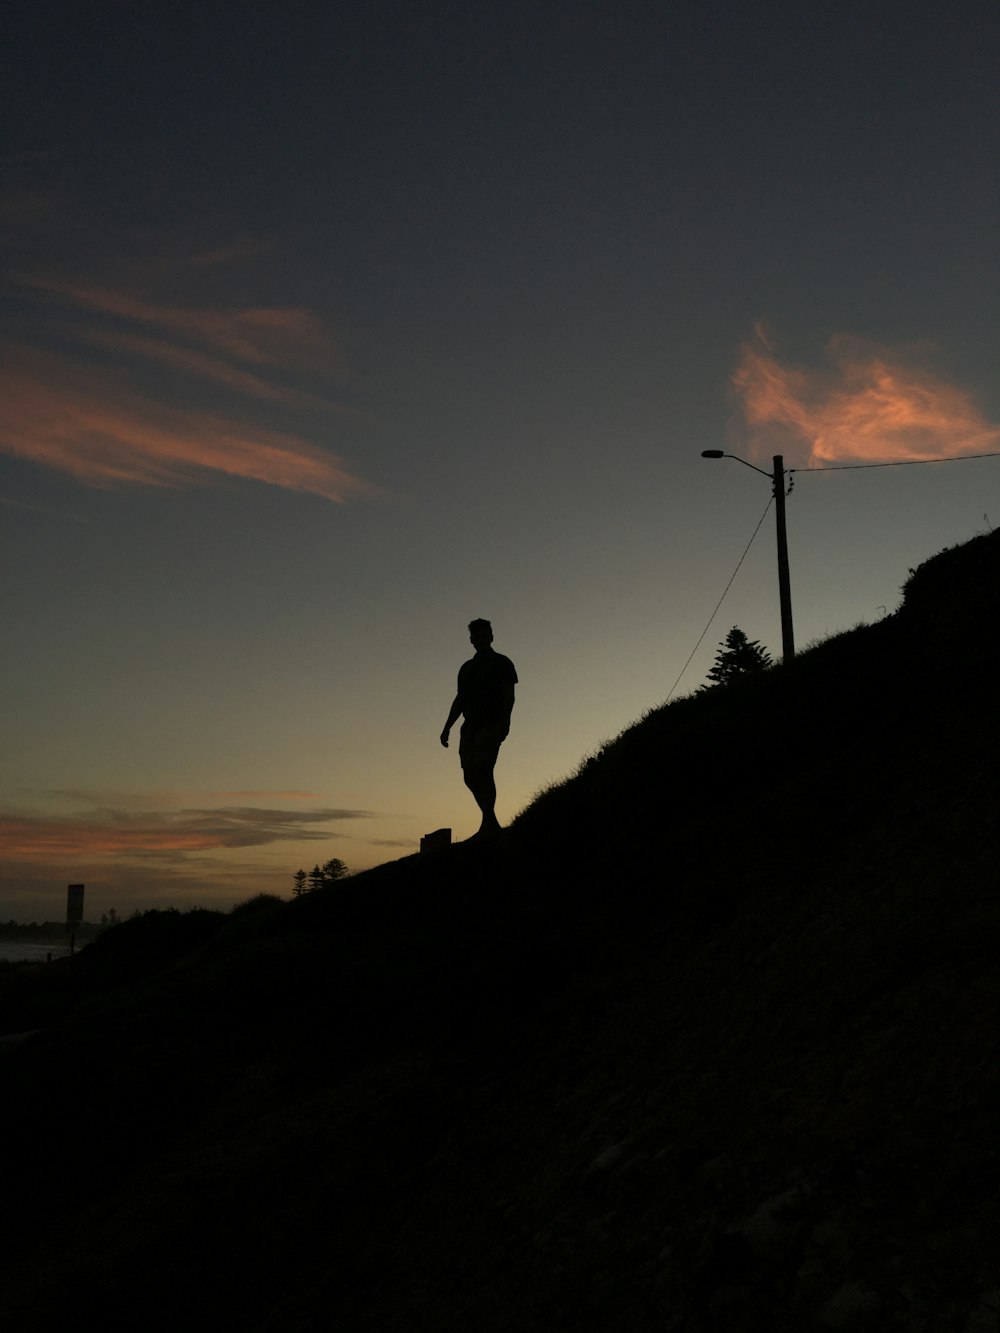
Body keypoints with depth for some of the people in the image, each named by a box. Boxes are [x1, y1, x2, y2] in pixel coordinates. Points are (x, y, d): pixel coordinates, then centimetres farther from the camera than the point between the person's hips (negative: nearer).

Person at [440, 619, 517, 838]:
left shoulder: (502, 663, 4)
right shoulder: (466, 668, 22)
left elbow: (509, 696, -4)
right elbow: (459, 700, 22)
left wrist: (503, 724, -18)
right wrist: (447, 728, 14)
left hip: (491, 726, -6)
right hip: (470, 727, 6)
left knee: (482, 770, -19)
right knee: (470, 776, 1)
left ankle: (488, 824, -19)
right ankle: (491, 824, 9)